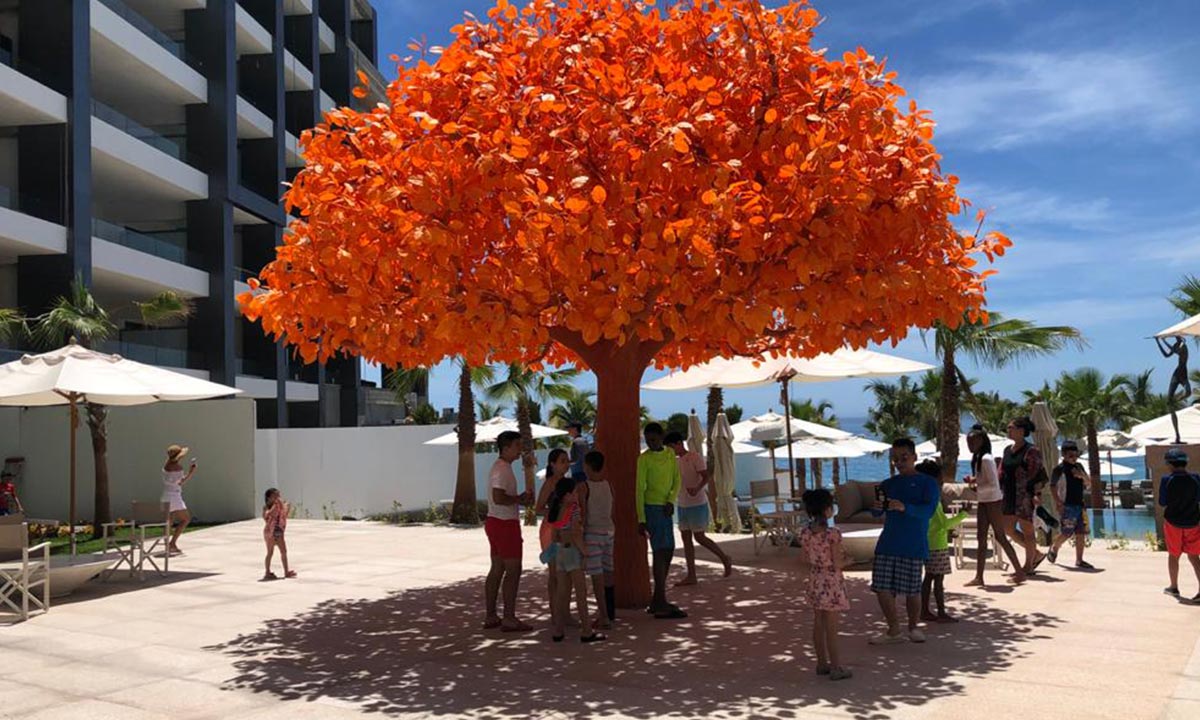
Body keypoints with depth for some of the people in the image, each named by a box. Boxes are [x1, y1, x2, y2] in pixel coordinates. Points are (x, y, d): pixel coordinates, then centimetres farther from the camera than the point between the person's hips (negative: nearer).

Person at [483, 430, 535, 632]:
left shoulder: (501, 467, 16)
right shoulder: (502, 469, -17)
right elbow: (498, 498, -28)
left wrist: (520, 498, 8)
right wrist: (520, 500, -14)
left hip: (496, 522, 10)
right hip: (505, 524, -10)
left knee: (497, 569, 13)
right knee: (513, 570, -6)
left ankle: (490, 617, 18)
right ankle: (509, 619, -3)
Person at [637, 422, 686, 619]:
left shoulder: (670, 455, 10)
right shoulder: (644, 459, -7)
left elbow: (677, 480, 8)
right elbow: (640, 489, -9)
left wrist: (671, 501, -10)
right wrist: (641, 519, -13)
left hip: (666, 508, 7)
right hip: (651, 507, -7)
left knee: (668, 551, 9)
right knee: (660, 551, -11)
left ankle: (657, 601, 18)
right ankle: (661, 606, -11)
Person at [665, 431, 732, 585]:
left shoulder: (695, 457, -11)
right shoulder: (676, 461, 11)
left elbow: (706, 477, -19)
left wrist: (697, 489, -37)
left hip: (697, 504, -8)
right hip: (682, 505, 8)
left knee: (699, 537, -5)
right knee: (686, 539, 4)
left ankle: (725, 559, 15)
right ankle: (691, 576, 7)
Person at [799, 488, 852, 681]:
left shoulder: (805, 533, -2)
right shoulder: (833, 534, -21)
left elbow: (807, 560, 5)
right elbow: (837, 565, -17)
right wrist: (841, 555, 2)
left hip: (815, 581, 6)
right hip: (831, 582, -6)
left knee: (818, 624, 15)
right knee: (831, 626, 2)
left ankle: (822, 663, 26)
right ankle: (836, 667, 12)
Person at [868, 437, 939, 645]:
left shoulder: (927, 483, 0)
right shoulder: (888, 484, 12)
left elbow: (928, 510, -15)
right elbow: (877, 513, 8)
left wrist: (904, 507, -32)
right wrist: (877, 507, -16)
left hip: (914, 545, -4)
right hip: (887, 543, 4)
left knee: (912, 590, 2)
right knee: (882, 588, 0)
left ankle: (913, 627, 25)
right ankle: (894, 631, 16)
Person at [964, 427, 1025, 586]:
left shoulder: (986, 459, -17)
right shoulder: (977, 458, 11)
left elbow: (993, 484, -20)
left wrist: (975, 485, -17)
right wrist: (973, 481, 2)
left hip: (993, 502, -9)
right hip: (983, 502, 9)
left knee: (1000, 537, -1)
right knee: (981, 538, 6)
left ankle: (1019, 572, 10)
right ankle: (979, 577, 8)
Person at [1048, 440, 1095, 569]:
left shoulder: (1079, 467, 12)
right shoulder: (1060, 469, -7)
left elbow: (1089, 485, 15)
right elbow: (1053, 487, -6)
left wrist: (1083, 476, -5)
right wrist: (1059, 502, -14)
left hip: (1079, 505, 6)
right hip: (1067, 506, -6)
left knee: (1081, 533, 3)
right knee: (1066, 533, -4)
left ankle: (1079, 560, 9)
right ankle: (1054, 549, 23)